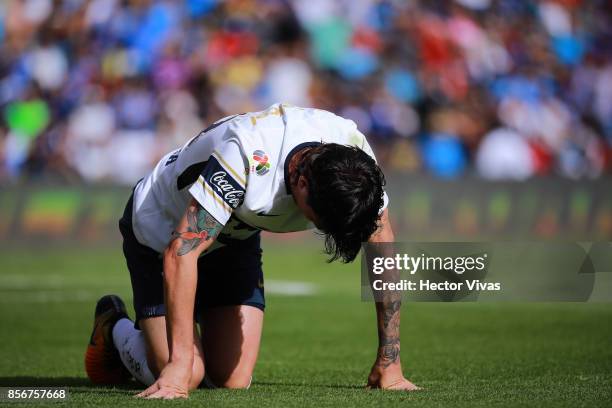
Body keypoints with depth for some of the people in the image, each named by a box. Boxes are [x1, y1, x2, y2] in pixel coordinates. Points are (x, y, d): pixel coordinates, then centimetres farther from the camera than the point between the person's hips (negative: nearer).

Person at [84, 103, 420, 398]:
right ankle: (115, 328, 16)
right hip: (162, 226, -5)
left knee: (234, 379, -7)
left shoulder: (353, 158, -26)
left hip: (236, 237, 5)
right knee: (186, 376, -16)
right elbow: (180, 252, -42)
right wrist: (178, 366, -44)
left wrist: (389, 363, -15)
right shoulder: (247, 158, -43)